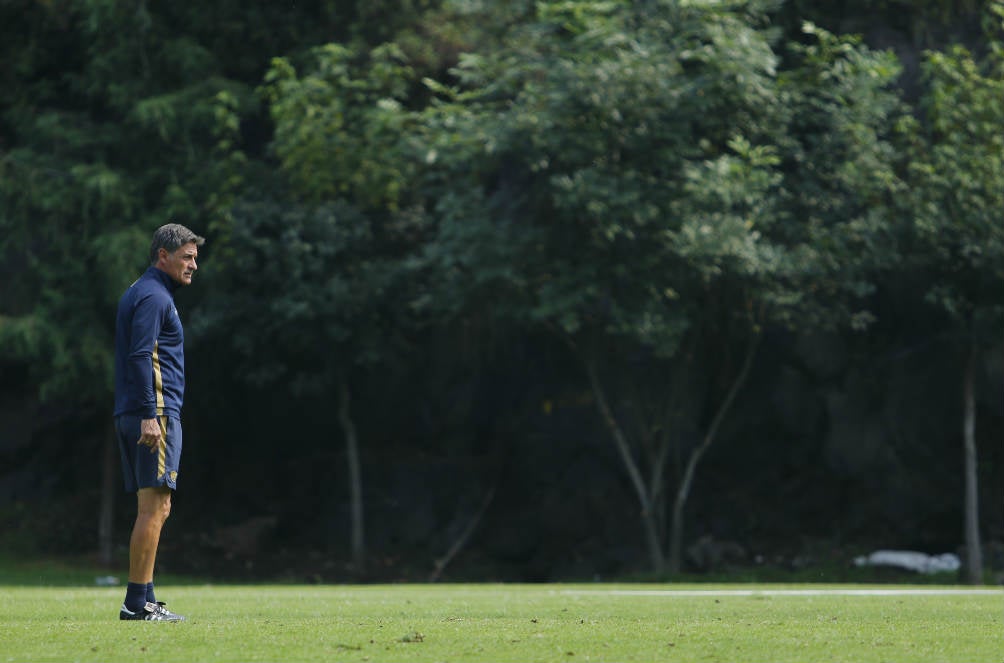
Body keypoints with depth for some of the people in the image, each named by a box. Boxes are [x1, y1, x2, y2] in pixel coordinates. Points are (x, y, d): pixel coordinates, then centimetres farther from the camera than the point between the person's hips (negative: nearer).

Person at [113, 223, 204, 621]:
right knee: (154, 508, -11)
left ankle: (145, 601, 11)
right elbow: (140, 357, -19)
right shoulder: (153, 296, -9)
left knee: (153, 509, 11)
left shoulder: (140, 293, 22)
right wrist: (149, 416, -23)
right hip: (156, 413, -10)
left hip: (133, 417, 10)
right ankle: (136, 603, -12)